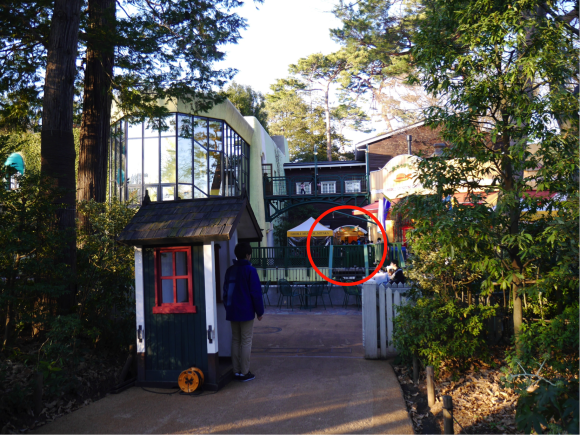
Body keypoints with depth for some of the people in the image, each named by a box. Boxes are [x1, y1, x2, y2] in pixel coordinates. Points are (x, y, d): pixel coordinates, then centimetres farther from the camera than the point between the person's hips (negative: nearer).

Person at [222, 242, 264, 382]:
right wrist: (260, 311, -3)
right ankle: (244, 373, 3)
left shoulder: (230, 270, 8)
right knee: (246, 341, 0)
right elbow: (256, 293, -11)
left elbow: (225, 291, 15)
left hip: (232, 312, 6)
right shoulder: (250, 270, -11)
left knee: (235, 341, 12)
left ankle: (236, 371, 15)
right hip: (246, 312, -6)